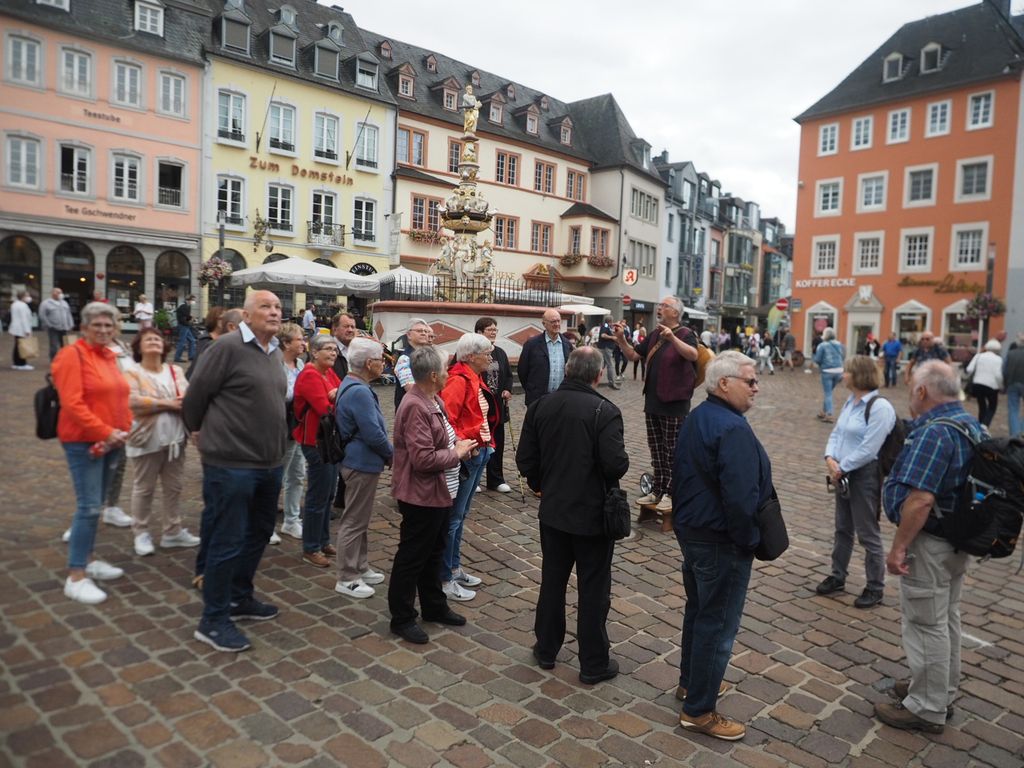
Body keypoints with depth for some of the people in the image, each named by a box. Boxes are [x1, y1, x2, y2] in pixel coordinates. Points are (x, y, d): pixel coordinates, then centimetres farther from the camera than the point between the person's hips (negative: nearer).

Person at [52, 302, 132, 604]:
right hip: (84, 442, -8)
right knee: (88, 506, -8)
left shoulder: (109, 356, 12)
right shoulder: (72, 355, -11)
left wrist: (124, 430, 5)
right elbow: (72, 404, -18)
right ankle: (75, 578, -1)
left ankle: (88, 560, 27)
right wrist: (105, 432, -20)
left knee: (96, 505, 15)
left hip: (111, 441, 8)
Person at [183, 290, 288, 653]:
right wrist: (203, 433, 7)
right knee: (227, 541, 1)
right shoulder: (228, 347, -15)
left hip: (269, 463, 8)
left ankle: (240, 599, 37)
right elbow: (195, 396, -8)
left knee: (258, 534, 19)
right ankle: (213, 621, 16)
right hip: (232, 464, -8)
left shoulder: (275, 353, 10)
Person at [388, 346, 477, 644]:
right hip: (421, 496, -10)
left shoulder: (434, 401, 6)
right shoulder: (416, 407, -25)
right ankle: (401, 618, 20)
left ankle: (434, 606, 39)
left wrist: (459, 444, 2)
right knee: (411, 557, 5)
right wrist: (457, 453, -16)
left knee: (434, 552, 23)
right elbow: (423, 458, -29)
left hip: (439, 492, 10)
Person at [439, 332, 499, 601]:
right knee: (453, 517, 0)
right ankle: (444, 579, 9)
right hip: (466, 456, -10)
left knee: (460, 515, 18)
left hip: (479, 453, 10)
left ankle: (455, 568, 30)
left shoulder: (475, 379, 12)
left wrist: (487, 443, 14)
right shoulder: (459, 380, -18)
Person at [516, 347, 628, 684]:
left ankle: (546, 650, 33)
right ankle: (593, 664, 21)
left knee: (552, 580, 19)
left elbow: (525, 460, -1)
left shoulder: (541, 405, -3)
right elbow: (616, 464, -25)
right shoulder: (604, 411, -19)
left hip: (553, 511, 5)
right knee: (594, 590, 9)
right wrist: (622, 462, -2)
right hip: (593, 514, -4)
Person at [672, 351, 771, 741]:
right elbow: (741, 497, -28)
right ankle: (698, 710, 16)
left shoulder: (696, 418, 6)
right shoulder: (733, 430, -25)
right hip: (721, 542, -10)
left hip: (690, 530, 10)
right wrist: (749, 540, -13)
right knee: (718, 624, 3)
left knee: (698, 609, 24)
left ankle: (690, 680, 41)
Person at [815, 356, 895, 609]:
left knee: (868, 533, 4)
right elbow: (836, 433, 11)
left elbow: (868, 450, -22)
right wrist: (830, 459, -6)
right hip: (844, 474, 9)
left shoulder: (880, 407, -19)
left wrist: (840, 468, -16)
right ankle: (837, 576, 33)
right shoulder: (851, 402, 9)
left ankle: (875, 587, 20)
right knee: (843, 528, 19)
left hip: (865, 475, -8)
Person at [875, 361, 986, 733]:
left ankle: (927, 709, 16)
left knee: (925, 623, 3)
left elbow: (920, 499, -31)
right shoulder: (971, 424, 7)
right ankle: (942, 691, 37)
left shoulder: (934, 432, -25)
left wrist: (898, 547, -24)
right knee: (946, 617, 21)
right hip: (958, 538, 10)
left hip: (930, 542, -10)